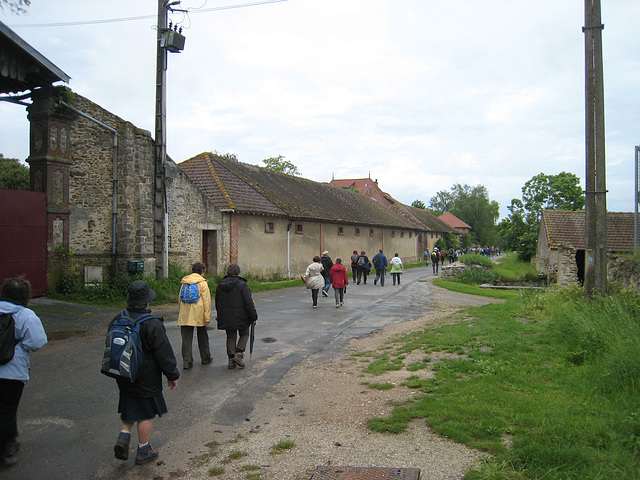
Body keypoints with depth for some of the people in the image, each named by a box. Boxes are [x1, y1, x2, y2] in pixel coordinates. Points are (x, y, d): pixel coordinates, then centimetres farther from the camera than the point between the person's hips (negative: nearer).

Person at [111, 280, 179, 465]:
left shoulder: (117, 320, 1)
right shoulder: (152, 324, -21)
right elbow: (164, 354, -17)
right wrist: (172, 375, -5)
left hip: (124, 378, 6)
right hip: (146, 380, -6)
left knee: (129, 409, 24)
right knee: (146, 413, 6)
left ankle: (124, 436, 9)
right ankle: (143, 450, 15)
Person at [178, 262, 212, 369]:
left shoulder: (184, 282, 9)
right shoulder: (202, 283, -5)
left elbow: (180, 299, 17)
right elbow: (206, 301, -9)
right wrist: (207, 317, -8)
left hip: (185, 315, 3)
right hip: (199, 315, -3)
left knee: (186, 338, 3)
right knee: (202, 337, 13)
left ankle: (187, 361, -3)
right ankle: (205, 358, 25)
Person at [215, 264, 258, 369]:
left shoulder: (220, 285, 5)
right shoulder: (242, 284, -12)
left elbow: (217, 303, 13)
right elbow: (248, 302, -15)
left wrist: (221, 316, 23)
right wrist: (253, 316, -8)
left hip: (226, 318, 4)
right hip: (240, 317, -4)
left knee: (231, 337, 14)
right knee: (244, 334, 15)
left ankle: (231, 359, 10)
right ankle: (239, 354, -1)